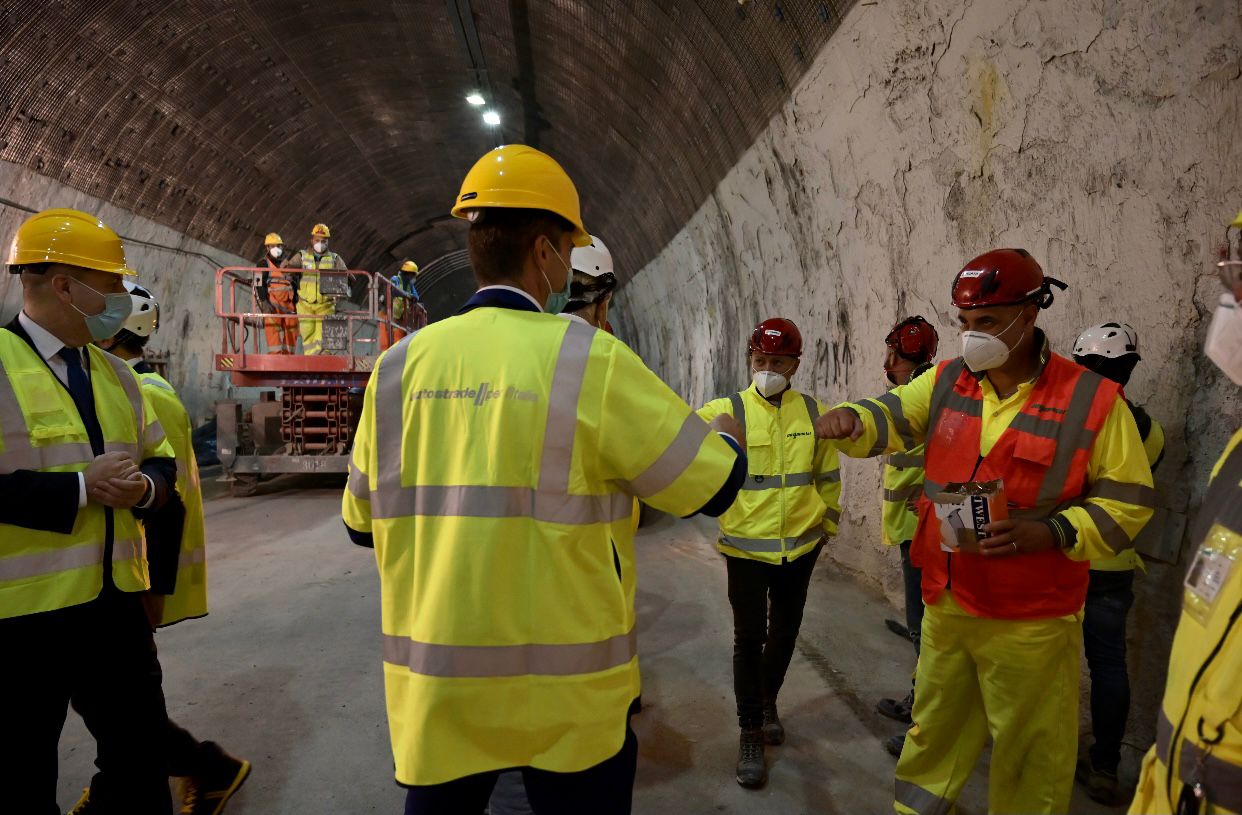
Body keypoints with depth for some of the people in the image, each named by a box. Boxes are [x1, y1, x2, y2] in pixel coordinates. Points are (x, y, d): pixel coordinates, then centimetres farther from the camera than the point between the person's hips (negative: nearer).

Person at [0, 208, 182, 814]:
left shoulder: (116, 374, 12)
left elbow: (161, 463, 16)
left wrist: (144, 487, -6)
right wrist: (81, 488, -19)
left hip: (118, 604, 6)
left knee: (142, 761, 15)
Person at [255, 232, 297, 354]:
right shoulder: (263, 264, 5)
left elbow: (293, 285, 29)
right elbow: (259, 284, -6)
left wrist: (295, 303, 20)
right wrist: (264, 302, -19)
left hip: (288, 305, 6)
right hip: (272, 305, -6)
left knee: (291, 333, 0)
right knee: (274, 332, -15)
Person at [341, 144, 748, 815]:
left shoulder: (400, 365, -3)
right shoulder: (590, 359, -14)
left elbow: (362, 523, 7)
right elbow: (713, 487, -7)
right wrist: (728, 436, 14)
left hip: (433, 689, 4)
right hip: (565, 692, -3)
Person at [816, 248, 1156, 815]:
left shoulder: (1093, 398, -11)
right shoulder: (946, 381, 2)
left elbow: (1127, 502, -8)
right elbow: (890, 419, -2)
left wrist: (1051, 534, -24)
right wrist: (852, 420, -26)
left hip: (1031, 621, -4)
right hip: (945, 603, 4)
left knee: (1028, 755, 13)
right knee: (935, 729, 22)